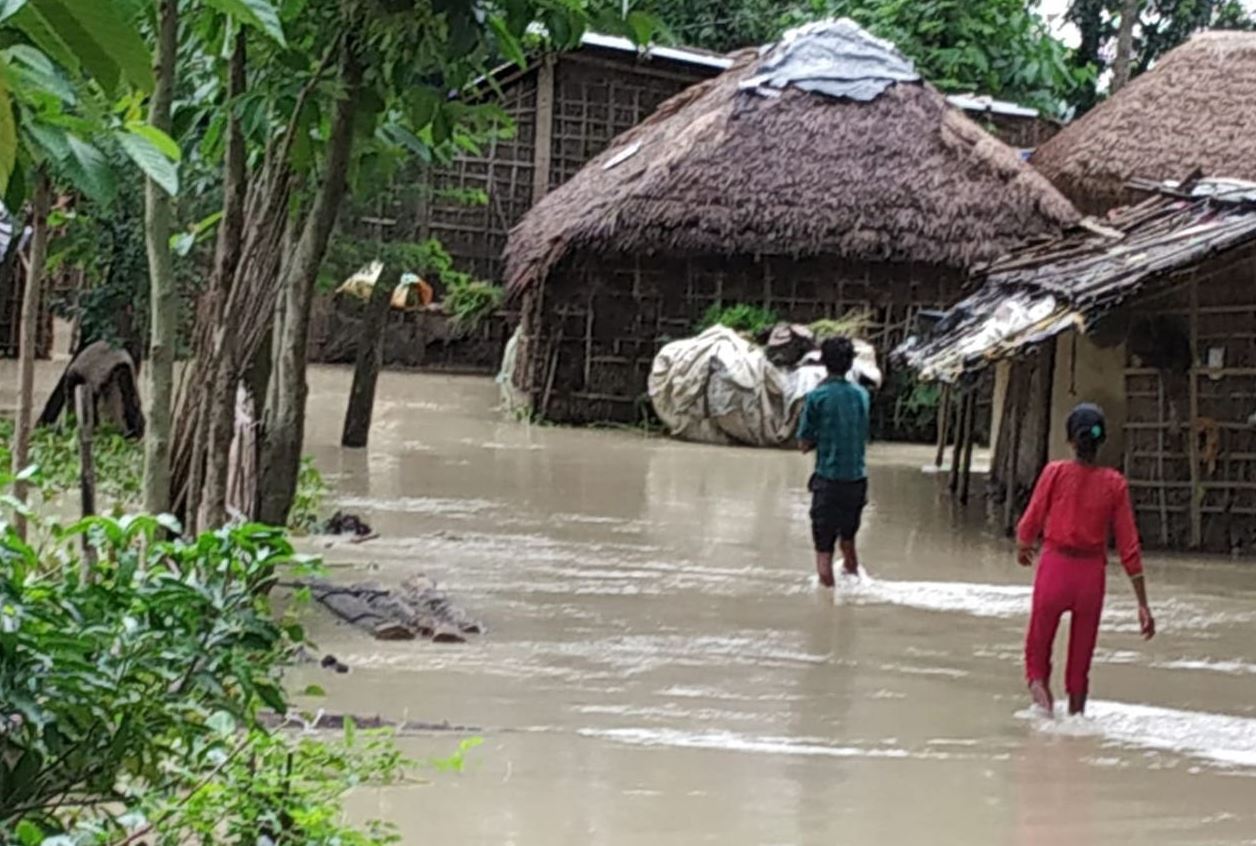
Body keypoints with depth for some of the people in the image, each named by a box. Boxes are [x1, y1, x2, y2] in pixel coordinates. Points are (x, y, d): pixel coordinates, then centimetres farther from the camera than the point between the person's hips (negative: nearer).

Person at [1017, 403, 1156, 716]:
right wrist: (1143, 604, 2)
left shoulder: (1055, 472, -8)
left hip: (1054, 567, -1)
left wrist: (1022, 549, 19)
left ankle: (1038, 684, -13)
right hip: (1091, 573, 1)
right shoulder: (1115, 484, -3)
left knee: (1038, 649, 14)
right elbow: (1129, 548, -2)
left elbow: (1030, 523, -5)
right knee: (1081, 658, 17)